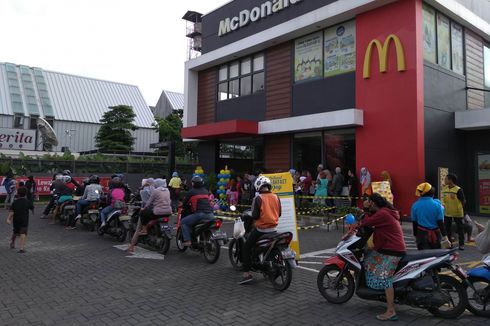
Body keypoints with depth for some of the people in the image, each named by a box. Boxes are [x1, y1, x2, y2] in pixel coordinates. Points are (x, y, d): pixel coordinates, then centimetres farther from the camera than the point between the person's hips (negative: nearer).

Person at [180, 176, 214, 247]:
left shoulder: (192, 191, 4)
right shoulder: (206, 191, 21)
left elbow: (185, 203, 9)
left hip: (200, 214, -6)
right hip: (210, 215, 6)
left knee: (183, 222, 8)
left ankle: (187, 240, -5)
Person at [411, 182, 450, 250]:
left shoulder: (415, 205, -5)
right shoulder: (437, 205, -8)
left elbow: (414, 223, 1)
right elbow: (440, 222, -7)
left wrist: (415, 236, 12)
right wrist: (444, 236, 1)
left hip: (421, 234, 0)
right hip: (435, 235, 0)